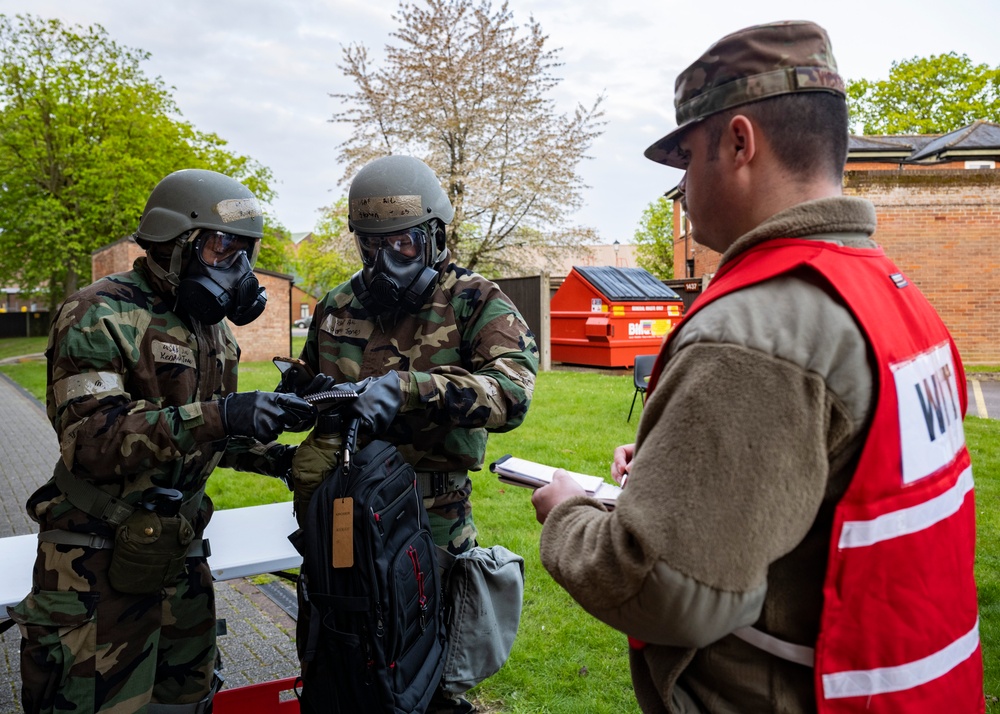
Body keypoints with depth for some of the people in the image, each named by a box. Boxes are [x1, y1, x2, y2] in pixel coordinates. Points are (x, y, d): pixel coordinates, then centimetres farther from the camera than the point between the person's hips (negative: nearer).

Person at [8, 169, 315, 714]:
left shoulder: (213, 329, 11)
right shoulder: (100, 317, -15)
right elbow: (89, 440, -27)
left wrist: (272, 458, 3)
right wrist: (217, 416, -37)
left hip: (179, 554, 7)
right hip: (100, 566, -7)